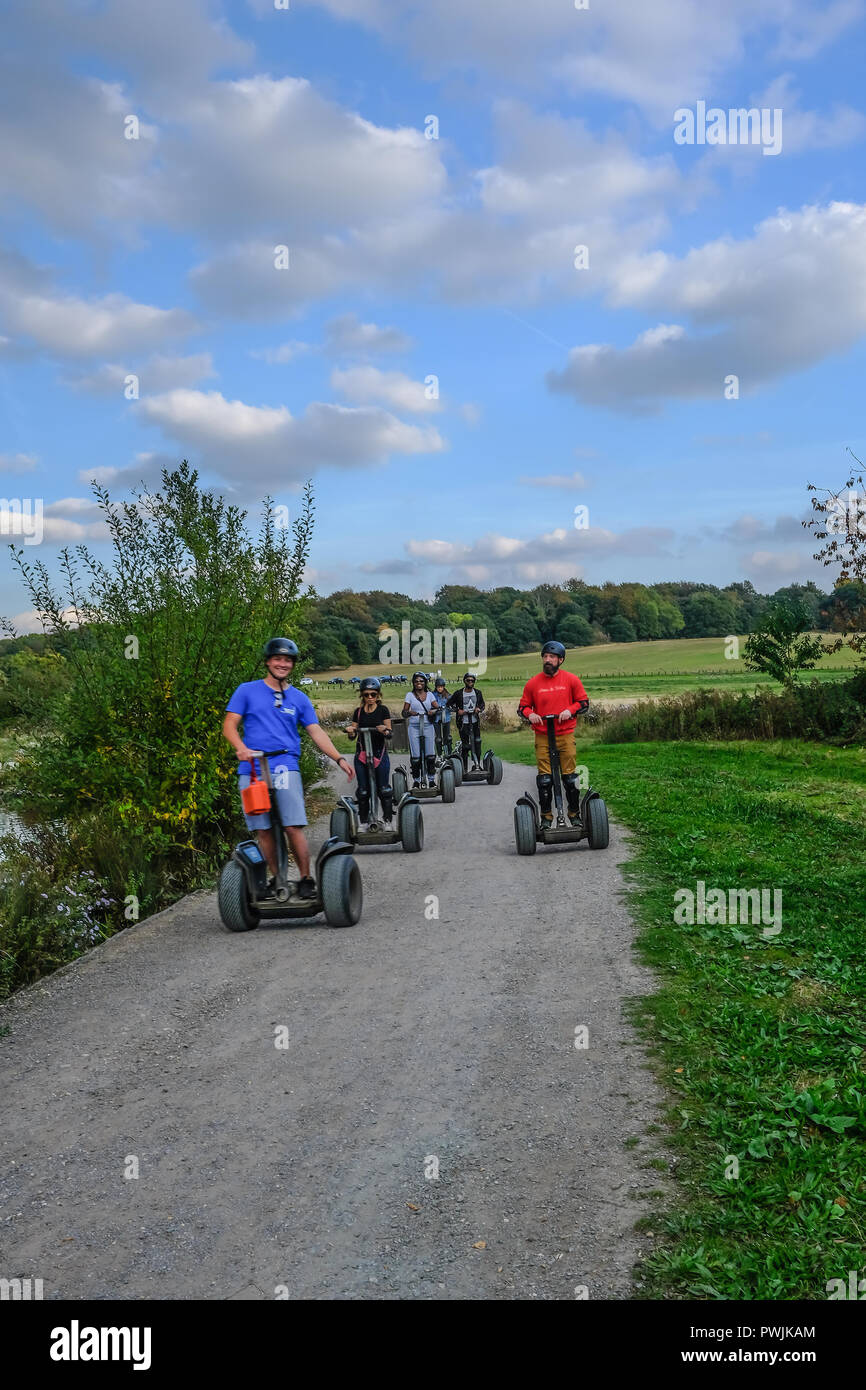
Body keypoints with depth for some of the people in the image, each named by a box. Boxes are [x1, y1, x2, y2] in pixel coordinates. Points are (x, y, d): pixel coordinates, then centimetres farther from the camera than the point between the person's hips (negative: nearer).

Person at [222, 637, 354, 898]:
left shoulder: (299, 698, 16)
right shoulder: (247, 691, 11)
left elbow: (316, 732, 12)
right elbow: (229, 724, 5)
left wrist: (339, 758, -1)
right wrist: (241, 748, -15)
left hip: (285, 766, 0)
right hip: (251, 769, 0)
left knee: (294, 827, -10)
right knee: (263, 829, 2)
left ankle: (306, 880, 0)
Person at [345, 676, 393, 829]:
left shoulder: (383, 710, 1)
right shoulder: (359, 712, 7)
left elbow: (390, 733, -3)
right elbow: (352, 736, 9)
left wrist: (385, 731, -26)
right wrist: (350, 732, -14)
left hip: (380, 754, -2)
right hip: (362, 755, 2)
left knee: (384, 789, -2)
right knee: (363, 790, 4)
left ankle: (388, 820, 9)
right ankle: (364, 822, 15)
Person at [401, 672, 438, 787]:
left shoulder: (429, 694, 12)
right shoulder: (410, 695, 6)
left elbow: (437, 708, 4)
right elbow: (404, 713, 1)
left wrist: (434, 711, -18)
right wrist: (409, 713, -21)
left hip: (428, 726, 1)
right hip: (414, 727, -1)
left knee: (430, 755, -3)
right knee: (415, 756, -4)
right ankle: (416, 780, 5)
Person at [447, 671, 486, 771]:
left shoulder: (478, 693, 8)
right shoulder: (458, 693, 0)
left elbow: (482, 704, 19)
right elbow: (449, 703, 8)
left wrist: (479, 709, -3)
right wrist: (457, 710, -7)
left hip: (475, 722, 2)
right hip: (463, 722, -2)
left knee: (477, 742, -7)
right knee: (465, 745, -3)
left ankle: (477, 764, 0)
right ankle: (464, 768, 5)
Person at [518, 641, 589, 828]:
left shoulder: (571, 680, 3)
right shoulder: (533, 683, 4)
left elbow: (584, 702, 8)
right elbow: (523, 706, 12)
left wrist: (570, 710, -10)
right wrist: (530, 714, -10)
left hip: (565, 735, 0)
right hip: (542, 737, 1)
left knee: (570, 777, 3)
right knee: (544, 779, 1)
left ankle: (574, 814, 17)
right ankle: (546, 817, 12)